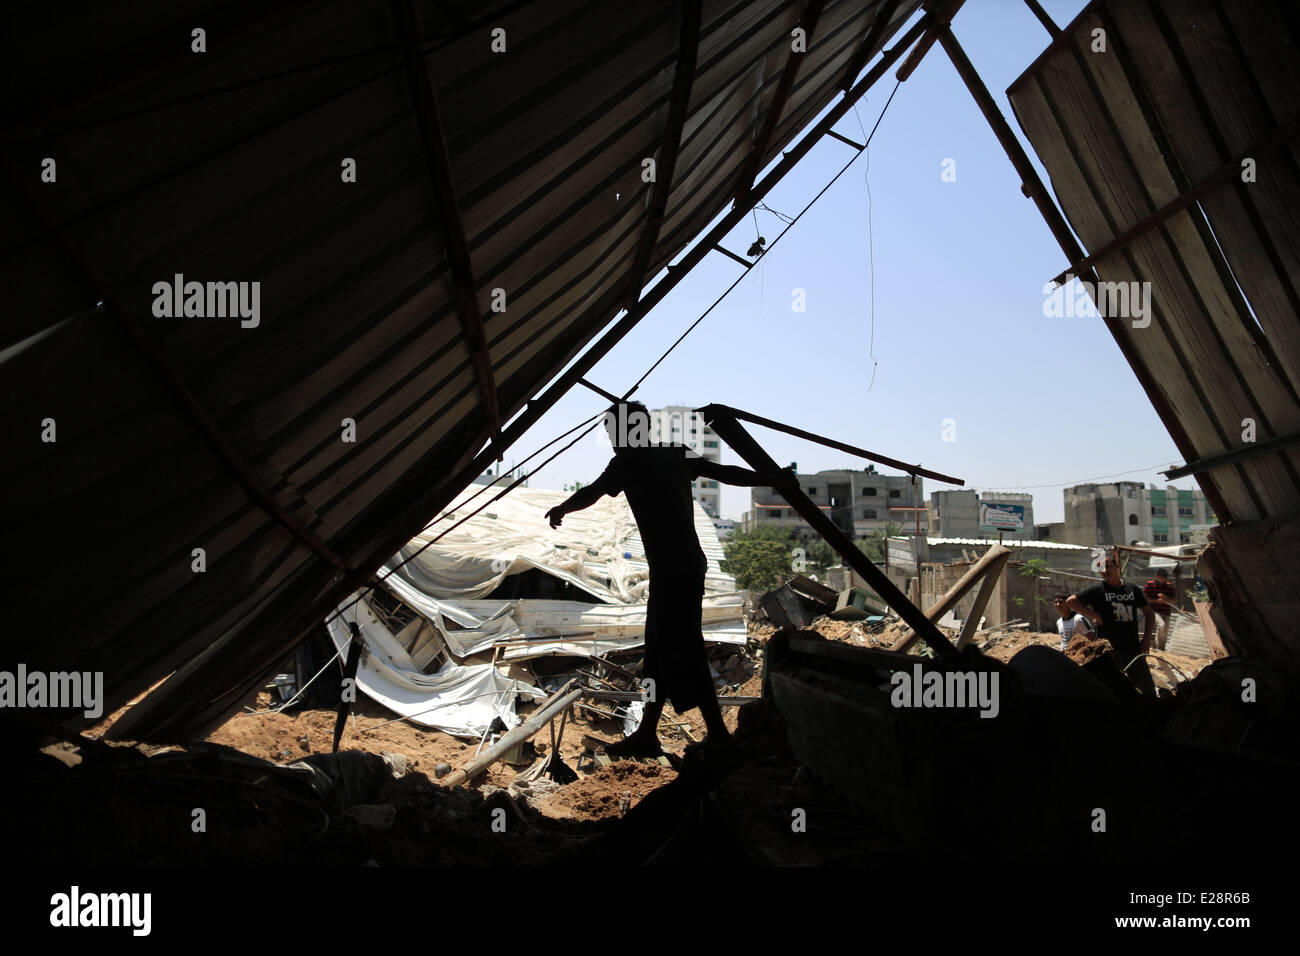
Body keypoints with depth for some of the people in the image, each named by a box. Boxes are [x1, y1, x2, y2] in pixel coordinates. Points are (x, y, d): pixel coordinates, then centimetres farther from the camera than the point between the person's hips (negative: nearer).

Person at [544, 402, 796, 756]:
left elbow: (590, 494, -1)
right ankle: (646, 735, 22)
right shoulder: (675, 455, 11)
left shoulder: (628, 461, -8)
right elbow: (725, 472, 11)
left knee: (683, 657, -3)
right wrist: (771, 479, 18)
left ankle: (718, 736, 2)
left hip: (671, 572, -9)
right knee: (660, 651, 14)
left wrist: (561, 509, 18)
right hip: (687, 567, 9)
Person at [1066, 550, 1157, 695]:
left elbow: (1149, 613, 16)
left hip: (1133, 649, 4)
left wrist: (1147, 638, 6)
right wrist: (1094, 615, -13)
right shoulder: (1097, 590, -7)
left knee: (1149, 692, 11)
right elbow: (1070, 601, -14)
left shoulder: (1133, 589, 5)